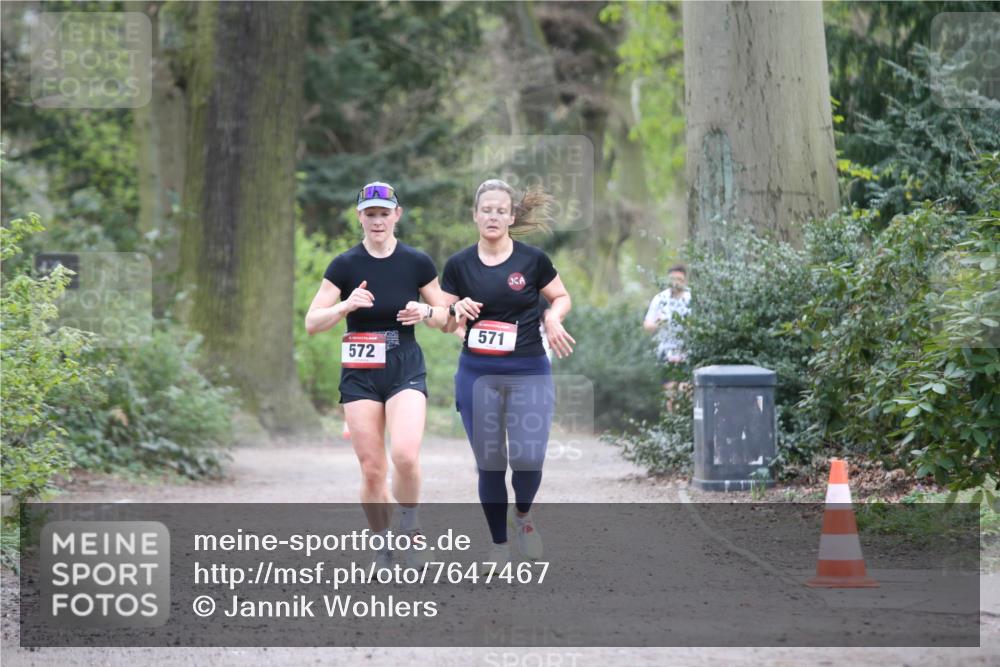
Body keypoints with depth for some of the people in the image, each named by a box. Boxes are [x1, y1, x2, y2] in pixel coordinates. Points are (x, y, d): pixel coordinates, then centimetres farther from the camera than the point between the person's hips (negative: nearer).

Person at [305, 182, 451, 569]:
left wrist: (426, 312, -13)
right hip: (360, 375, 1)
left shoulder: (417, 263, -1)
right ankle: (383, 545, 16)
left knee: (405, 455, -22)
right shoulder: (345, 266, -2)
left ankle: (411, 529, 2)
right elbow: (311, 323, -3)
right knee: (372, 471, -2)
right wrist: (346, 305, -20)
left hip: (406, 370, -1)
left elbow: (445, 316, 10)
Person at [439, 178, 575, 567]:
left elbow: (561, 297, 11)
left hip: (528, 372, -1)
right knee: (489, 463, 3)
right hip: (477, 374, 2)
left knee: (528, 458, -13)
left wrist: (552, 317, -11)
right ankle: (498, 545, 17)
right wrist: (457, 310, -14)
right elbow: (445, 323, 8)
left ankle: (523, 515, 18)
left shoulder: (532, 260, -3)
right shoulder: (459, 265, 1)